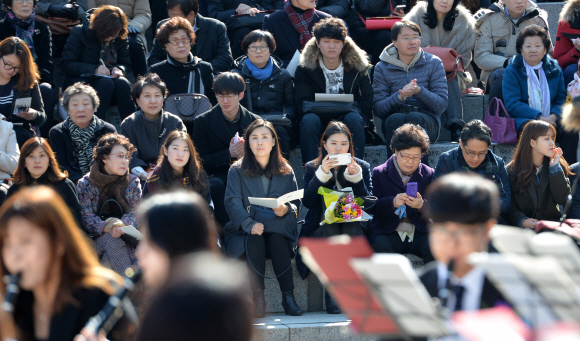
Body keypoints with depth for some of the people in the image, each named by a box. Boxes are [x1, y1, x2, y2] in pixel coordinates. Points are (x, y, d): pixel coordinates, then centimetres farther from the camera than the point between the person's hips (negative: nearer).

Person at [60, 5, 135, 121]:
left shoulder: (120, 38, 3)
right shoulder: (79, 33, -7)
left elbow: (125, 62, 13)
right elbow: (66, 64, -10)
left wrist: (119, 69, -14)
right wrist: (94, 69, -24)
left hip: (109, 79, 4)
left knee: (122, 83, -31)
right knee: (106, 83, -36)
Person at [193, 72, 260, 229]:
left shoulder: (254, 121, 9)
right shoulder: (203, 122, 5)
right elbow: (201, 161, -2)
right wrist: (228, 154, -19)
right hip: (217, 174, -1)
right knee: (215, 185, -37)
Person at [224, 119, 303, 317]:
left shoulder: (285, 171, 12)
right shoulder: (237, 171, 5)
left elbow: (296, 203, 6)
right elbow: (233, 203, -8)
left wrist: (286, 209, -20)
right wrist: (250, 224, -27)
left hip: (278, 232, 1)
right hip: (244, 232, -1)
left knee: (277, 239, -32)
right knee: (254, 240, -34)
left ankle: (288, 297, -32)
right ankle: (257, 298, -36)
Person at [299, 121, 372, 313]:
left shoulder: (362, 167, 10)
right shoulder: (313, 168, 9)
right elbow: (307, 202, -6)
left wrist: (356, 177, -14)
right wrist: (322, 173, -14)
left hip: (353, 227, 0)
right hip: (320, 229, 0)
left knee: (351, 231, -34)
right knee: (331, 232, -34)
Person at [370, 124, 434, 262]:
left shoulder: (429, 174, 11)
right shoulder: (379, 173, 9)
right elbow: (372, 207, -2)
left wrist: (422, 205, -18)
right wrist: (392, 203, -22)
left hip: (419, 233, 1)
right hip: (389, 233, -1)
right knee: (380, 245, -33)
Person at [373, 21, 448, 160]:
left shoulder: (433, 63, 8)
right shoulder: (382, 68, 8)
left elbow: (442, 104, -1)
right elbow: (377, 109, -2)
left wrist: (419, 91, -19)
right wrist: (400, 96, -21)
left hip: (427, 119, 0)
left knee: (415, 118, -35)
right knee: (396, 118, -35)